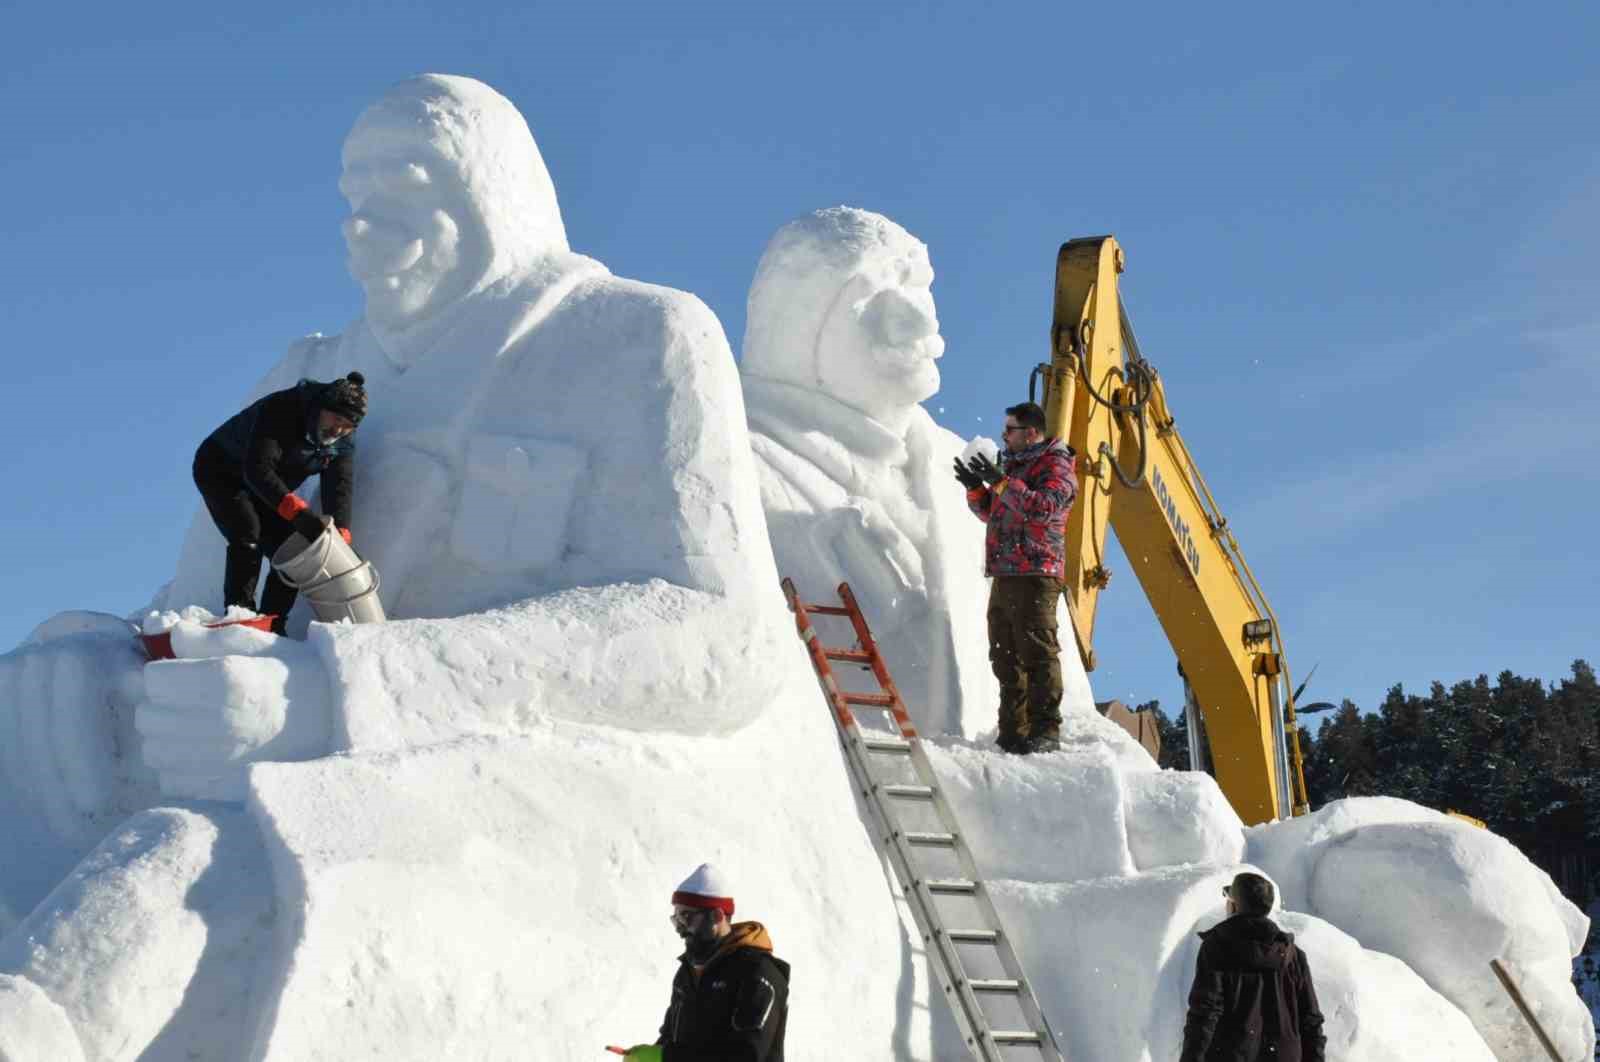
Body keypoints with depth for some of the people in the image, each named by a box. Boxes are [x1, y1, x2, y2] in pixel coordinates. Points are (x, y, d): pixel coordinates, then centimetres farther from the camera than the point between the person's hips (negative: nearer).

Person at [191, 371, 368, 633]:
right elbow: (258, 469, -44)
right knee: (247, 536, -28)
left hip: (268, 490, 7)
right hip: (219, 472, -7)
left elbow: (339, 490, -18)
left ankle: (271, 630, 2)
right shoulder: (279, 411, -36)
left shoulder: (342, 444, -13)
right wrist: (296, 510, -53)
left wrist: (339, 537, -36)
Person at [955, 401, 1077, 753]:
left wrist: (1001, 483, -22)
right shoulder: (1014, 464, 22)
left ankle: (1045, 731, -13)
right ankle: (1013, 733, 11)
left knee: (1038, 654, -12)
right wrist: (976, 489, 10)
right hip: (1004, 576, 9)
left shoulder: (1056, 466, -4)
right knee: (1007, 658, 8)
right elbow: (991, 513, 29)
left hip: (1035, 576, -9)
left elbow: (1043, 507, -22)